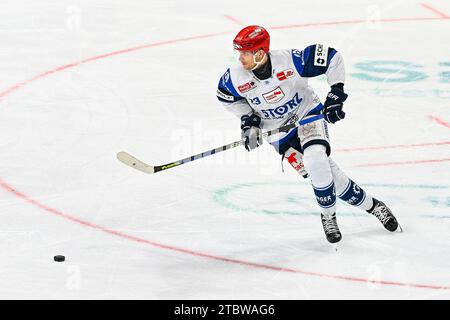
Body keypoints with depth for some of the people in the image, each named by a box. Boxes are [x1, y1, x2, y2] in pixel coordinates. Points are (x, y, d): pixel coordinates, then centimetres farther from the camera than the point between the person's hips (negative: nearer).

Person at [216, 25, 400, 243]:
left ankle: (328, 215, -4)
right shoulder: (236, 77, -20)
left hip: (308, 112, -3)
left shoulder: (290, 61, -28)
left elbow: (332, 57, -17)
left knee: (315, 159, -28)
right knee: (324, 173, -6)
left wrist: (336, 94, -18)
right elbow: (225, 96, 4)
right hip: (279, 129, 3)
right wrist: (248, 118, -6)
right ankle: (370, 205, 14)